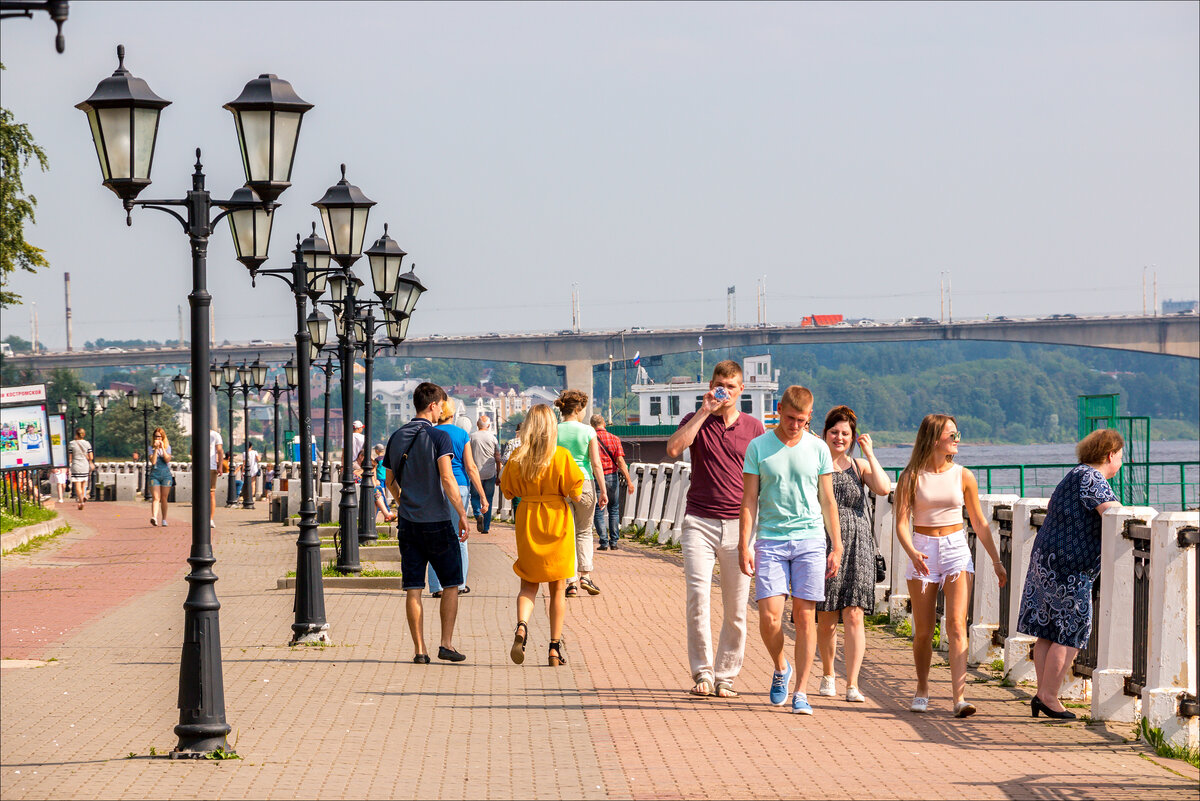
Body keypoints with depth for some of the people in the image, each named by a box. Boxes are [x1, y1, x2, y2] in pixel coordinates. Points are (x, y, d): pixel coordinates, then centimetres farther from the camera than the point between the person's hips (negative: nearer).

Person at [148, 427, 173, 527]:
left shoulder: (168, 447, 9)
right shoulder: (151, 448, 6)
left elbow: (167, 460, -5)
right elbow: (153, 461, -7)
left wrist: (162, 448, -10)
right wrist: (156, 448, -11)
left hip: (166, 474, 1)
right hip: (154, 474, -1)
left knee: (164, 498, 4)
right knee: (155, 498, -14)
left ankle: (164, 519, 13)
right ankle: (154, 517, -30)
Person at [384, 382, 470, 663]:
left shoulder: (396, 437, 8)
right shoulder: (438, 437, -10)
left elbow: (390, 482, 16)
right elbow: (447, 479, -18)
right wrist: (463, 514, -13)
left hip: (408, 522, 5)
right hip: (437, 521, -5)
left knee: (413, 589, 5)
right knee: (451, 584, 9)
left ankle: (419, 650, 3)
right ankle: (446, 645, 4)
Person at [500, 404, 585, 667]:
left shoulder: (518, 457, -4)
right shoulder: (561, 456, -11)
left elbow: (508, 491, 6)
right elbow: (575, 495, -12)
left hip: (527, 522, 2)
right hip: (557, 523, -2)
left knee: (529, 585, 11)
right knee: (557, 588, 9)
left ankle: (522, 625, -18)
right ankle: (555, 647, 11)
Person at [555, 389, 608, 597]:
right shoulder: (588, 431, -5)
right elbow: (596, 464, -5)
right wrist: (603, 490, 1)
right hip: (584, 483, -1)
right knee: (585, 531, 17)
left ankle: (572, 582, 1)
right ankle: (586, 575, 8)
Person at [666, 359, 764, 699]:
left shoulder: (754, 428, 9)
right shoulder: (696, 421, 7)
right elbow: (673, 448, -14)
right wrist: (704, 411, -12)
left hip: (739, 525, 1)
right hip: (699, 521, -1)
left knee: (736, 609, 1)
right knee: (698, 597, -14)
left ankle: (726, 676, 9)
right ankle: (702, 672, -8)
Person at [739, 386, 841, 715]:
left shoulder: (818, 448, 6)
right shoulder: (758, 447, 2)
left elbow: (828, 501, 10)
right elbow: (749, 500, 4)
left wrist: (836, 547, 7)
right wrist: (744, 545, -3)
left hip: (810, 540, 1)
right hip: (770, 540, -1)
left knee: (805, 616, -2)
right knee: (769, 617, -9)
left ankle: (801, 692, 4)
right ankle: (780, 669, 20)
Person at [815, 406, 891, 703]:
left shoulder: (859, 467, 10)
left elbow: (884, 488, -7)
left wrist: (869, 453, -5)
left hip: (857, 547, 1)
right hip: (823, 545, 0)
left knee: (854, 615, -10)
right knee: (826, 619, 4)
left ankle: (852, 685, -11)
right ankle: (828, 675, 28)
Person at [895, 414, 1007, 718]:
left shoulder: (963, 476, 3)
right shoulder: (911, 477, -3)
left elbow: (979, 522, 12)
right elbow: (901, 523, -8)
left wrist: (996, 560, 12)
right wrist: (912, 552, -26)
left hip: (956, 550, 1)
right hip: (923, 551, -1)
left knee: (956, 626, -13)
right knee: (923, 631, 5)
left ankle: (959, 696, -20)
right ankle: (922, 688, 28)